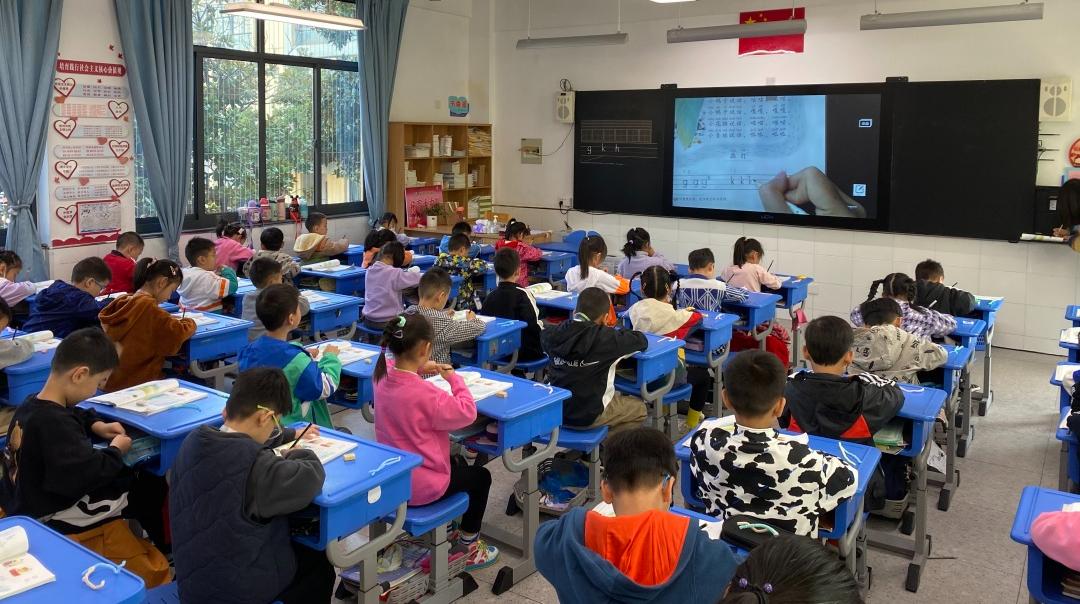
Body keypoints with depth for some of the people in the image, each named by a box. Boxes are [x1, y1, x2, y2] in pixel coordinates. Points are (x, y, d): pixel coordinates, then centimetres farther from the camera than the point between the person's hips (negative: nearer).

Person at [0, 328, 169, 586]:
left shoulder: (32, 405, 1)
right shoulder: (54, 424, -32)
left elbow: (72, 415, 25)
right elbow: (87, 474, -37)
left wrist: (95, 425, 8)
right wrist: (115, 450, -18)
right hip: (52, 517, -10)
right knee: (149, 491, -3)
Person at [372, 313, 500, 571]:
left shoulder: (383, 376, -8)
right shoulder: (425, 394, -32)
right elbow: (467, 412, -24)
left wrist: (419, 369, 1)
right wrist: (454, 379, -12)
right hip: (418, 487, -8)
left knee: (454, 464, 35)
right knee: (481, 476, 18)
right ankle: (468, 547, 28)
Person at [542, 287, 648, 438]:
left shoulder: (555, 334, -7)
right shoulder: (606, 338, -21)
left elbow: (545, 334, 18)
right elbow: (642, 341, -7)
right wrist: (619, 333, 9)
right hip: (588, 416, -6)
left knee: (618, 396, 31)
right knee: (639, 408, 19)